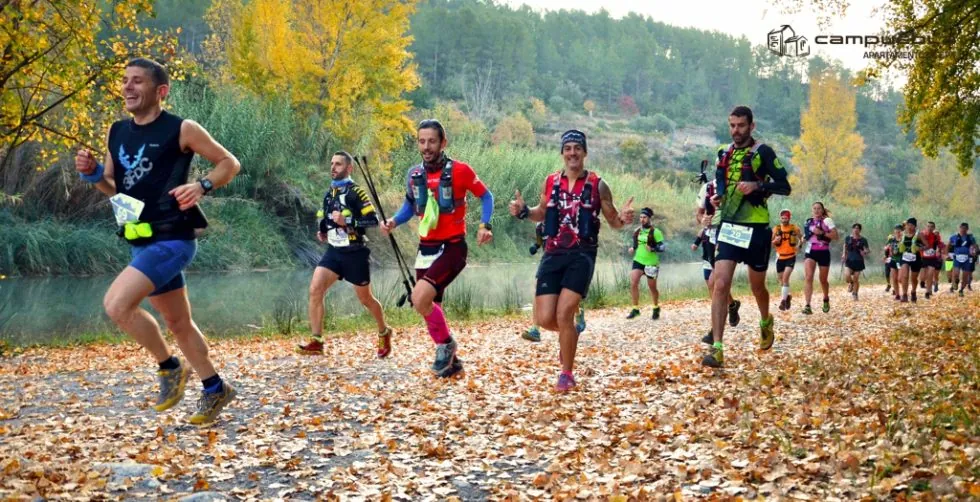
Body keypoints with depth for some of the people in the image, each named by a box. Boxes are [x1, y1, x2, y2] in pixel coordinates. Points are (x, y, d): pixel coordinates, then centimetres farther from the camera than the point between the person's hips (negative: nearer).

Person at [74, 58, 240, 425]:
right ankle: (216, 389, 32)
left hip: (173, 239, -8)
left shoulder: (182, 130, -9)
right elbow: (114, 188, 19)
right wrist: (92, 174, -2)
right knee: (178, 322, 16)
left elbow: (230, 163, -1)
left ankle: (170, 367, 0)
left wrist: (202, 186, -18)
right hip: (141, 242, 8)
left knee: (116, 304, -22)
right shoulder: (117, 133, 9)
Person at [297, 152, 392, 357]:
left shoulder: (355, 191, -11)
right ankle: (316, 342, -8)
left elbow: (373, 220, -18)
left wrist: (347, 221, -27)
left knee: (365, 298, 8)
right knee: (315, 290, -12)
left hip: (354, 253, -6)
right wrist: (322, 232, 7)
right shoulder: (329, 193, 10)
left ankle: (384, 334, 34)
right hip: (334, 251, 6)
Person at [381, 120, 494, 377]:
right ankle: (450, 360, 29)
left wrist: (485, 225, -12)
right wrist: (393, 221, 0)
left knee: (420, 298, -23)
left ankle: (446, 344, 2)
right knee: (429, 307, 10)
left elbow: (486, 196, 2)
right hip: (426, 249, 6)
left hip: (452, 248, -6)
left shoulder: (459, 171, -11)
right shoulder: (414, 174, 4)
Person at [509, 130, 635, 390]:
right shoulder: (550, 182, 7)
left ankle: (567, 374, 5)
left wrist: (623, 218, -16)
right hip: (553, 254, 3)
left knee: (563, 314, -14)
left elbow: (613, 222, 7)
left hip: (582, 255, -3)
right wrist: (523, 211, 2)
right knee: (545, 319, -2)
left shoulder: (598, 185, -1)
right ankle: (570, 333, 35)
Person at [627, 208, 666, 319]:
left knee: (652, 287, 8)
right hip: (638, 261, 4)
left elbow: (662, 246, -13)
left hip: (651, 263, -4)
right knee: (633, 283, -13)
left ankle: (656, 308, 32)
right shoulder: (637, 231, 7)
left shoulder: (655, 232, -10)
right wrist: (633, 249, 1)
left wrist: (653, 249, -30)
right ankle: (635, 309, -5)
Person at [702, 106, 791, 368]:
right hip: (728, 226, 3)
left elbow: (784, 186, -8)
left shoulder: (763, 152, -5)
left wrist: (757, 185, -24)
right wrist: (716, 198, 3)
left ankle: (766, 321, 47)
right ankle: (717, 348, -13)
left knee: (757, 286, 13)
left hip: (756, 228, -3)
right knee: (720, 284, -11)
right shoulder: (724, 153, 9)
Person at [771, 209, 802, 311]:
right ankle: (787, 296, 37)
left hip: (790, 257, -3)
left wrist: (799, 245, -7)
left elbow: (802, 237, 11)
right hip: (780, 258, 3)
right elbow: (770, 244, 2)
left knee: (785, 278, -17)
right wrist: (775, 241, -19)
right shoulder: (776, 229, -1)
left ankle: (783, 300, -11)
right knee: (781, 281, 11)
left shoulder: (795, 228, -4)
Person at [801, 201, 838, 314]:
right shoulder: (808, 222, 10)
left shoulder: (827, 221, -3)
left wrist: (822, 233, -21)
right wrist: (805, 237, 5)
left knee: (823, 280, 10)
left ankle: (826, 300, 40)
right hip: (810, 251, 2)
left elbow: (836, 236, -11)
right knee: (808, 277, -17)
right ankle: (807, 305, -23)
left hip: (823, 252, -2)